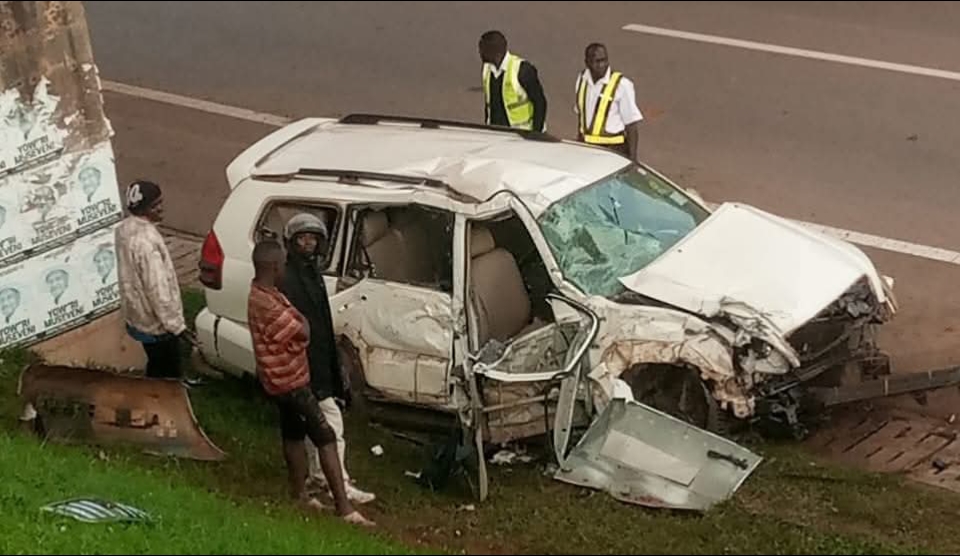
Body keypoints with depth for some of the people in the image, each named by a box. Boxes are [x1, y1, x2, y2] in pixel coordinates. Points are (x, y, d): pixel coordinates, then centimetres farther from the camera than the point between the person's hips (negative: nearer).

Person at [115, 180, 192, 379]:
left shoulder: (125, 229, -1)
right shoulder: (146, 241, -32)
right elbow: (158, 290, -30)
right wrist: (177, 326, -22)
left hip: (136, 316, 9)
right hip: (156, 324, -9)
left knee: (156, 369, 26)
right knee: (168, 376, 8)